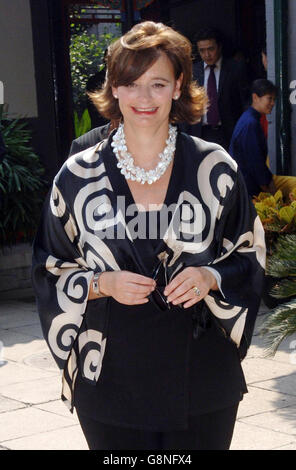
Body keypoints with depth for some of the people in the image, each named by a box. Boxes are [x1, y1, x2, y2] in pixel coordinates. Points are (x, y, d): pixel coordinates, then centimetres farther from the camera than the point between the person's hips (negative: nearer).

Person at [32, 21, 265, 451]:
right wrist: (101, 284, -12)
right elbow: (50, 269, 6)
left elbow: (250, 253, 8)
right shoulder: (78, 176, 1)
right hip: (111, 378, 0)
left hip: (200, 376, 1)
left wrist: (212, 277, -13)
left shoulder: (215, 169, 1)